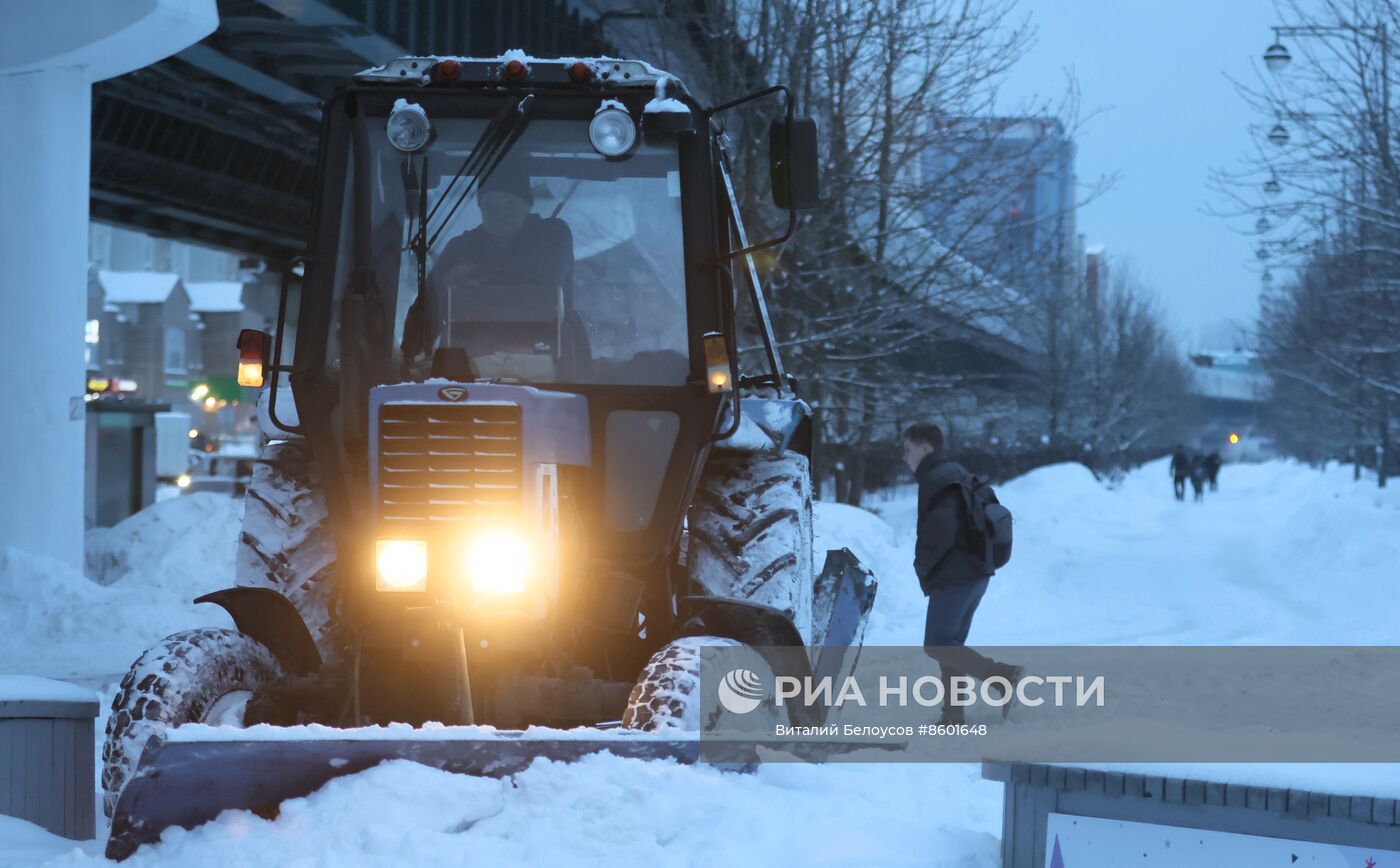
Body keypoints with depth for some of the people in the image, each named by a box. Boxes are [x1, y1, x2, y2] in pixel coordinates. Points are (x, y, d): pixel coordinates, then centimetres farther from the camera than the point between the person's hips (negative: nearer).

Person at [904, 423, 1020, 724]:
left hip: (952, 578, -10)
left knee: (937, 645, -8)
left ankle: (1003, 676, -18)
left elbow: (941, 530, -25)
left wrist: (922, 564, -10)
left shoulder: (936, 480, -13)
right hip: (974, 575, 10)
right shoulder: (957, 475, 19)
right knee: (949, 644, 13)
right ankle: (953, 716, 12)